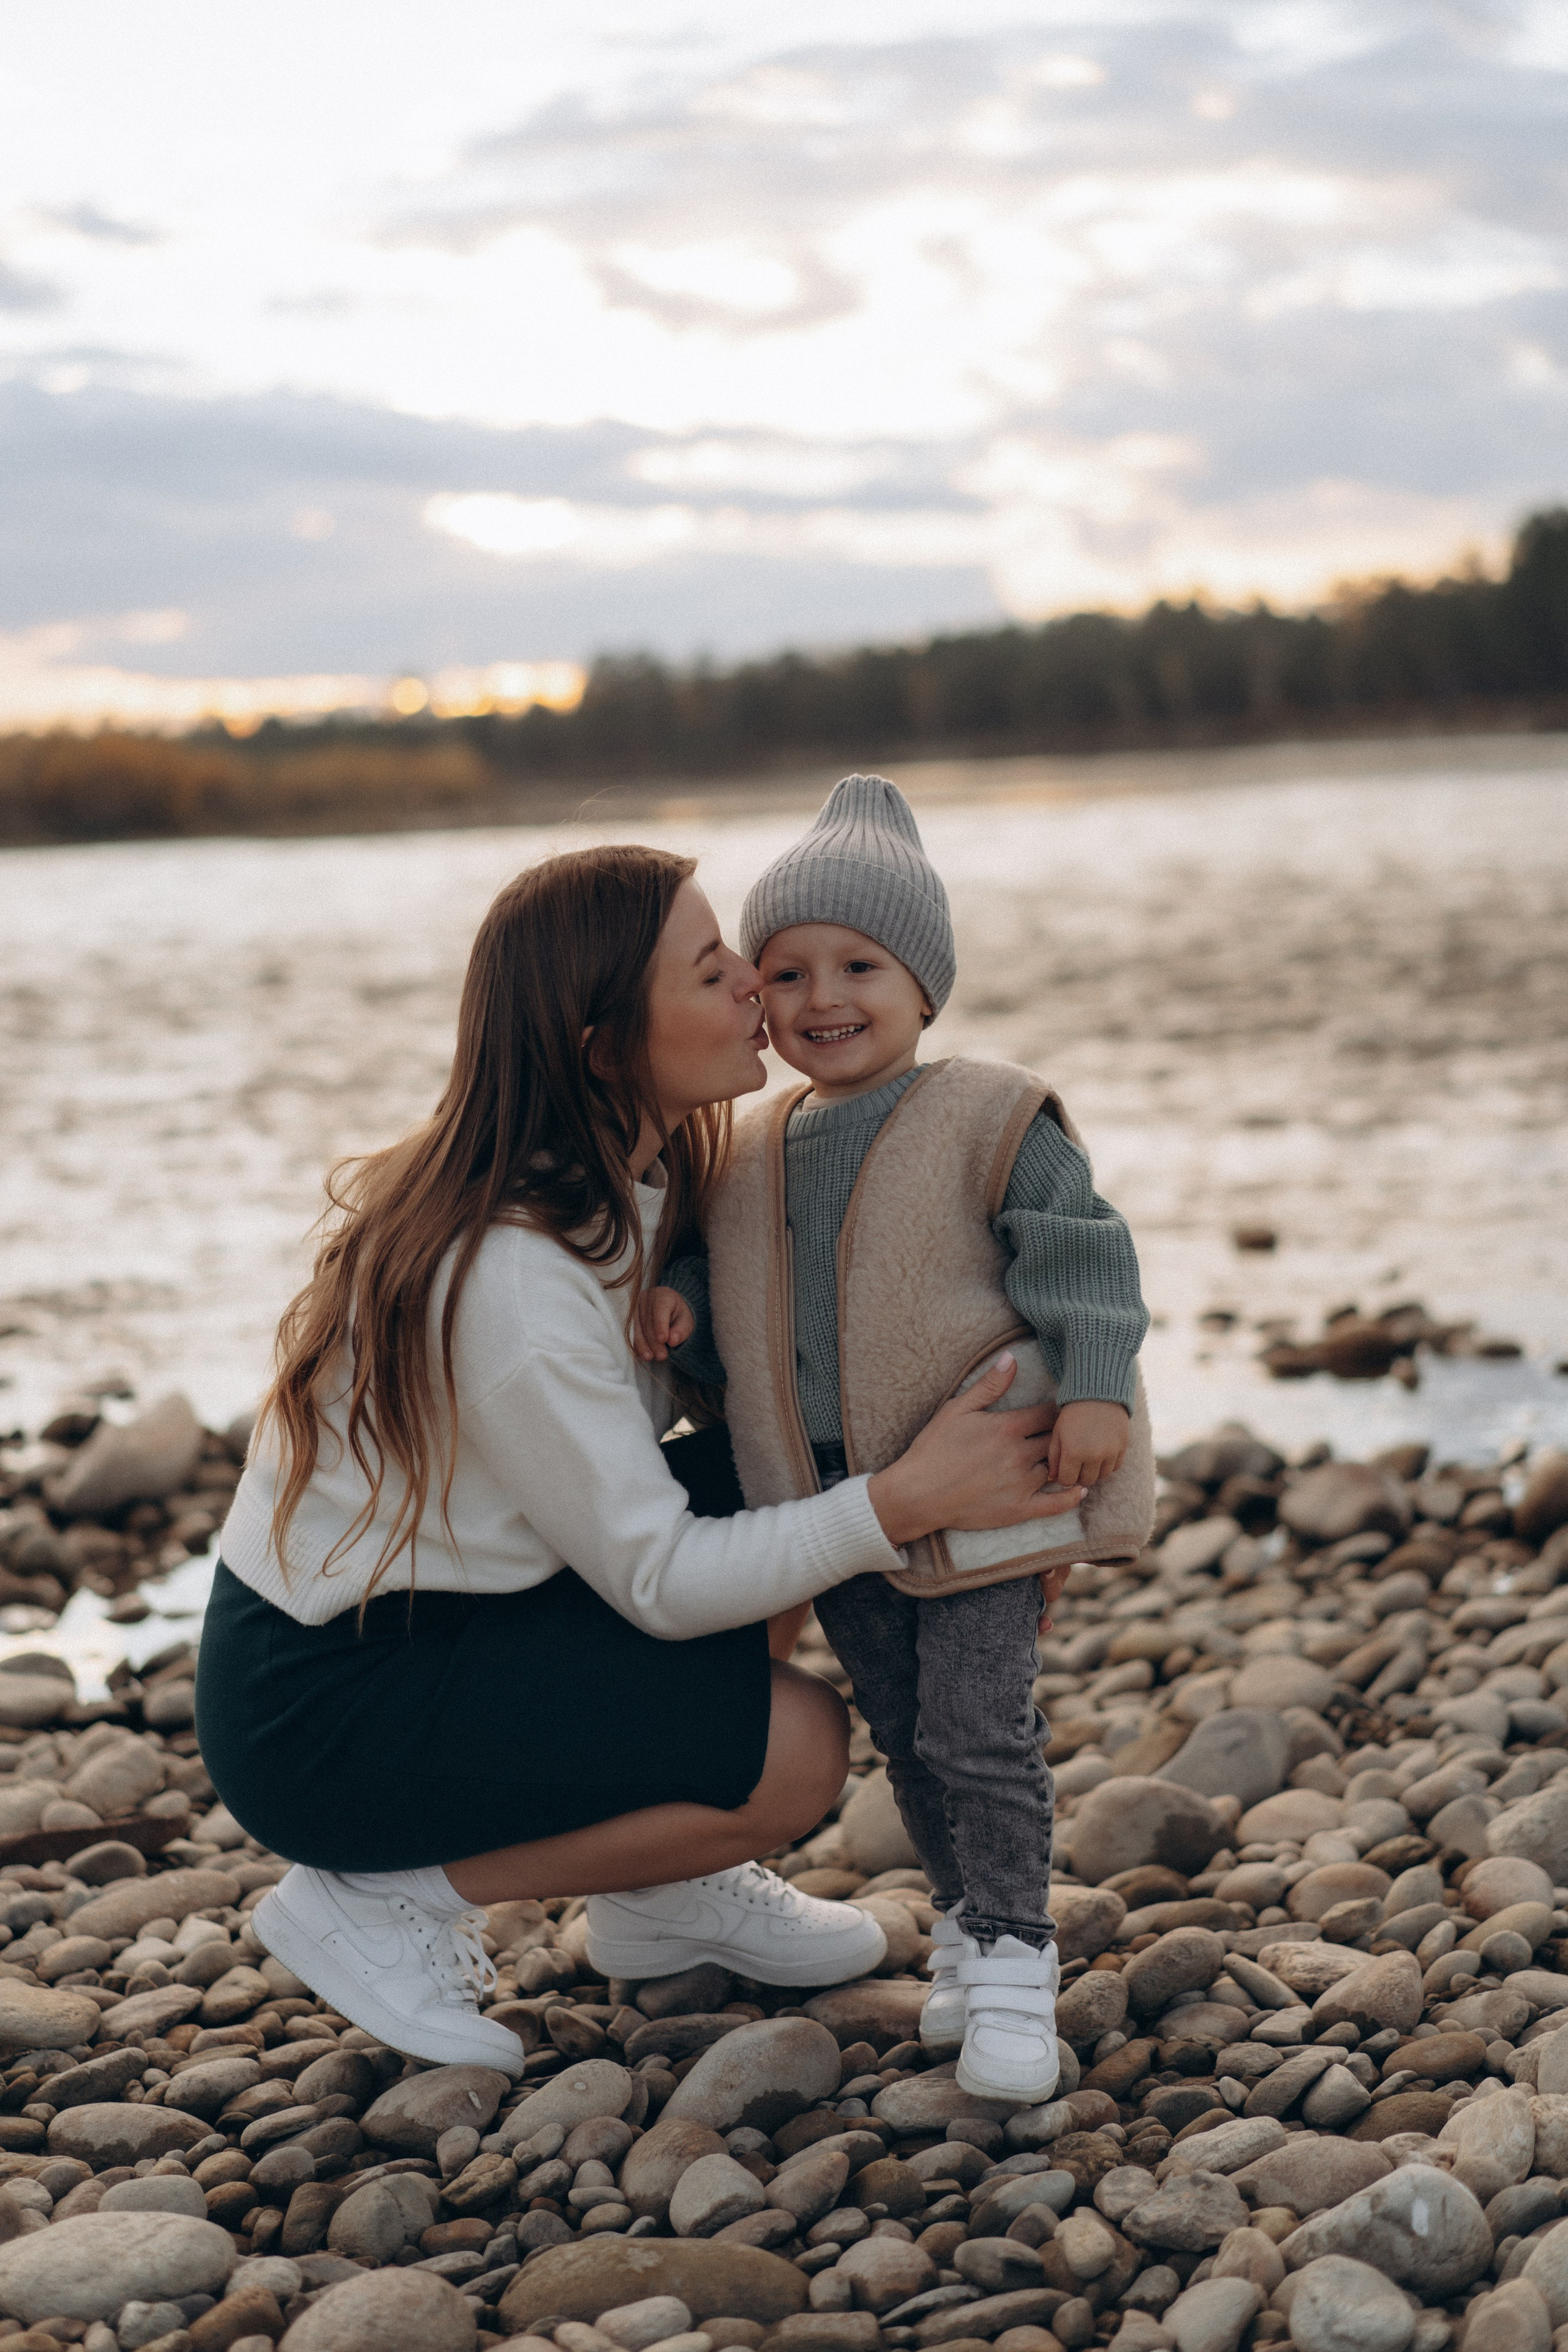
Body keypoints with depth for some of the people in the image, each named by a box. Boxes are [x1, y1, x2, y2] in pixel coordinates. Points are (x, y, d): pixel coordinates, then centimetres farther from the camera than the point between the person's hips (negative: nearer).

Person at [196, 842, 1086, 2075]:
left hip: (446, 1603, 9)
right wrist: (906, 1501, -25)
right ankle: (383, 1897, -3)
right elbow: (659, 1581, -22)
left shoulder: (636, 1175, -2)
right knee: (800, 1749, -14)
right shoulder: (510, 1277, -29)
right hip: (319, 1708, -9)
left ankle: (664, 1888, 14)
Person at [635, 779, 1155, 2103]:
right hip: (824, 1497, 6)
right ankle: (965, 1921, 31)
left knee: (979, 1727, -6)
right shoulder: (751, 1157, 8)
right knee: (902, 1729, 15)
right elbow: (737, 1317, 17)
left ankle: (1012, 1958, 7)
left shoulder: (990, 1124, -8)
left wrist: (1093, 1390, -20)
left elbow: (1081, 1256, -9)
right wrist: (683, 1313, -4)